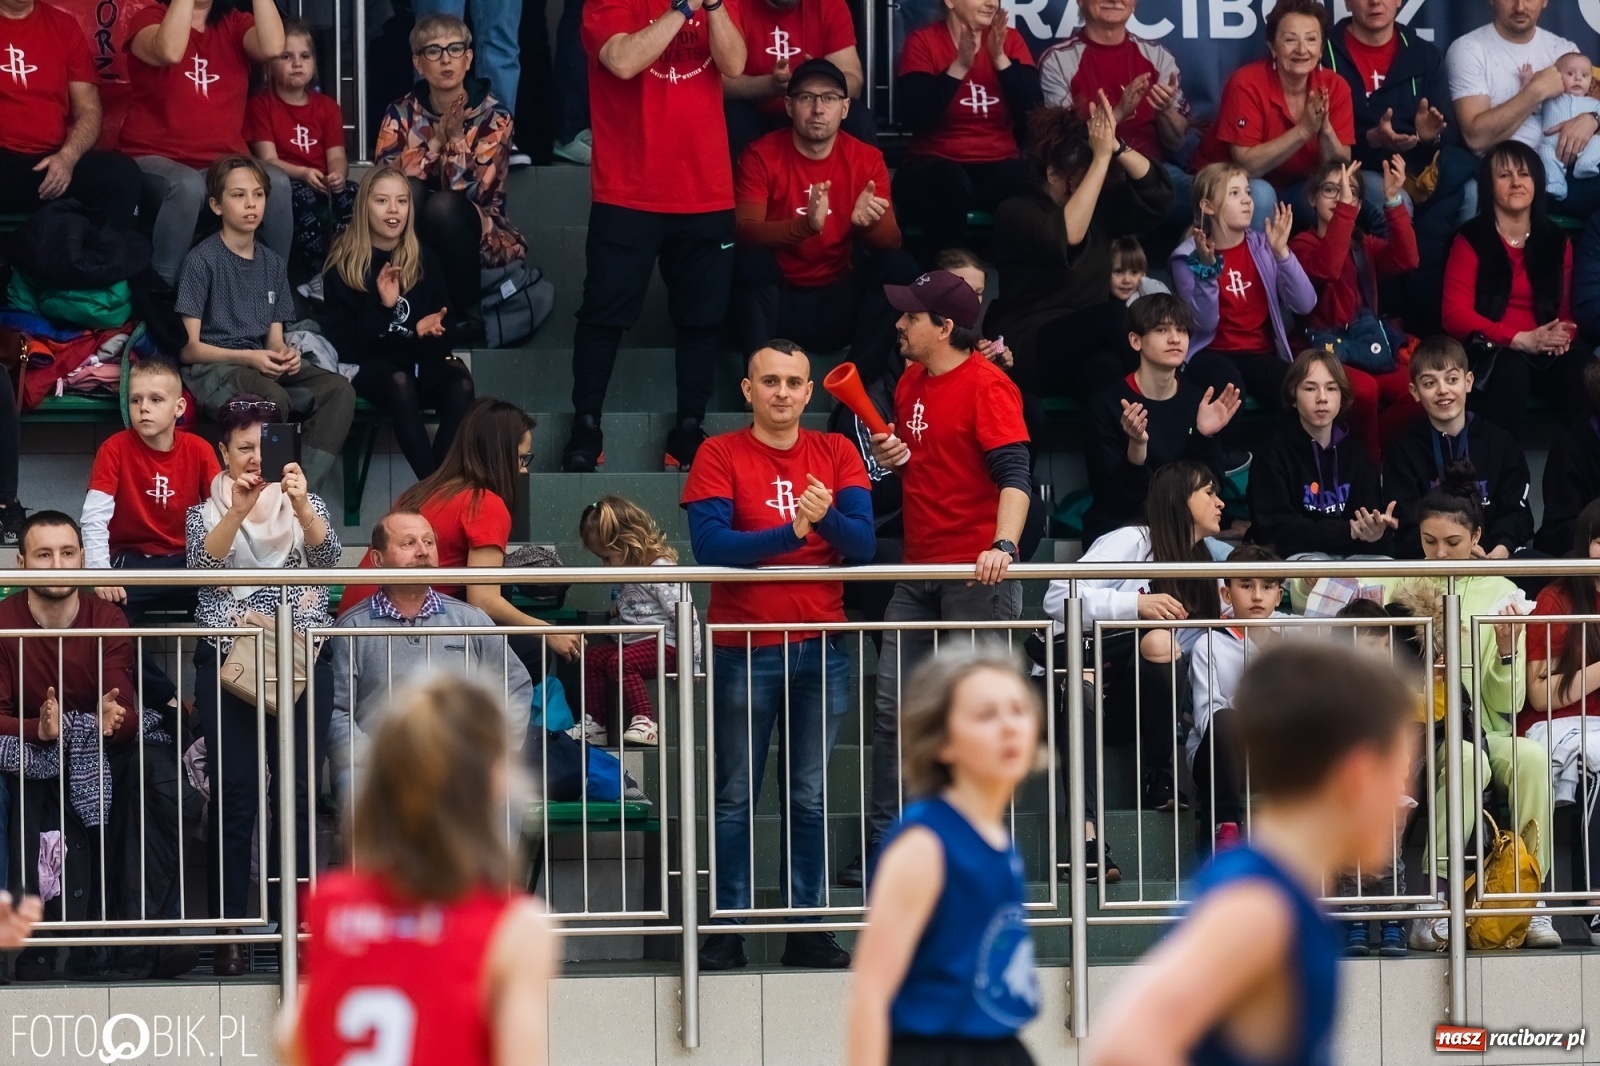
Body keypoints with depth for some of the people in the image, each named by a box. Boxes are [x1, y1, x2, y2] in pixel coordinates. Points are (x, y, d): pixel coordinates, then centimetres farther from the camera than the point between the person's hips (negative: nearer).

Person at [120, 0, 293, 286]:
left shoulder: (235, 24, 7)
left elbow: (272, 47, -16)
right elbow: (170, 52, -27)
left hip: (223, 162, 4)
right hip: (156, 158, -4)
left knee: (276, 183, -26)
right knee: (187, 186, -37)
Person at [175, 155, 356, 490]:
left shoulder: (273, 264, 16)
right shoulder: (202, 260, -4)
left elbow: (274, 339, 15)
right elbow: (188, 347, -7)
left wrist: (284, 353, -10)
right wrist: (248, 357, -19)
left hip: (261, 366, 6)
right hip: (210, 368, -6)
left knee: (339, 389, -20)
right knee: (273, 398, -37)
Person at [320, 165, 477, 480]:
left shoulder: (425, 260, 11)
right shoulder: (344, 265, 1)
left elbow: (448, 326, 15)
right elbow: (342, 341, -4)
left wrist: (432, 330, -10)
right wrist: (381, 306, -19)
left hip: (422, 362, 3)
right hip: (370, 364, -3)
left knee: (461, 387, -30)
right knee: (399, 382, -38)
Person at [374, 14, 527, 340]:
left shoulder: (493, 115, -10)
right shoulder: (401, 113, -4)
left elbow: (476, 193, -18)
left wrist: (456, 138, -26)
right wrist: (436, 140, -24)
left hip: (478, 234, -1)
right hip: (413, 237, 1)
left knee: (443, 206, -34)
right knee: (409, 191, -31)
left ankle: (469, 310, -16)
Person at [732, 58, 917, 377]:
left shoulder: (867, 159, 0)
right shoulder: (761, 155, -6)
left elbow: (891, 241, -8)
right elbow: (744, 233, -20)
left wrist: (866, 222, -33)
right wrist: (806, 225, -39)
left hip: (840, 303, 2)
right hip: (779, 301, -2)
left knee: (899, 267, -20)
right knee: (753, 259, -30)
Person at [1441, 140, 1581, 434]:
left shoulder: (1556, 240, 17)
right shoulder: (1471, 240, 5)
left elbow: (1568, 308, 18)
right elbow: (1456, 314, -3)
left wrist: (1563, 336, -8)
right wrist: (1521, 340, -15)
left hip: (1547, 354, 3)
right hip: (1490, 353, -3)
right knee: (1511, 370, -40)